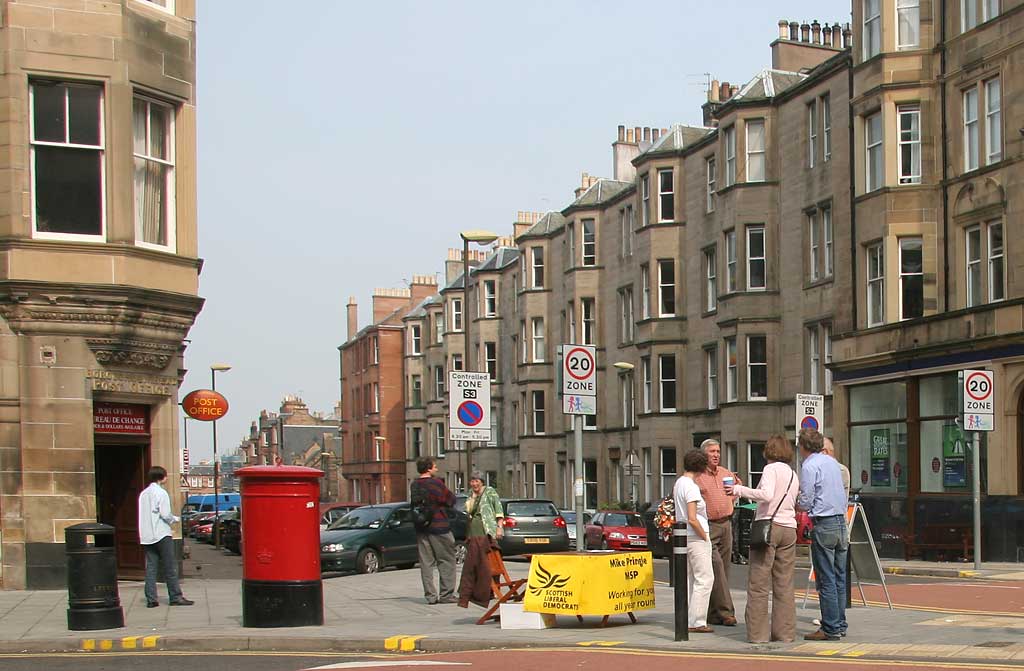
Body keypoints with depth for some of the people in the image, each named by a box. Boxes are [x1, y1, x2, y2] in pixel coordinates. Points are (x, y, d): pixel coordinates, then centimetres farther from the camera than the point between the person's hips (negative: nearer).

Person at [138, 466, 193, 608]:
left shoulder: (143, 494, 12)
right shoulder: (161, 492, -9)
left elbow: (143, 515, 13)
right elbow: (165, 514, -15)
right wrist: (175, 519, 4)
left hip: (146, 536, 6)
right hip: (162, 535, -6)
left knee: (151, 567, 5)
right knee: (170, 567, -1)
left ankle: (151, 599, 1)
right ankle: (175, 597, -1)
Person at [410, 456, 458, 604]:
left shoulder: (414, 485, 6)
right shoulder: (436, 483, -13)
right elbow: (451, 500, -6)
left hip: (421, 528, 6)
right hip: (439, 527, -6)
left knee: (426, 563, 7)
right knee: (446, 561, 3)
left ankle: (430, 595, 5)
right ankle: (446, 594, -1)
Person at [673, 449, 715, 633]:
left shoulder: (679, 483, 10)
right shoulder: (691, 487, -17)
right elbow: (692, 519, -21)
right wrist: (704, 537, -11)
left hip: (684, 536, 10)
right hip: (696, 537, -10)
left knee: (689, 580, 14)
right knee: (704, 579, -5)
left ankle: (687, 620, 16)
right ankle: (697, 622, -6)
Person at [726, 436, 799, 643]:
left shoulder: (771, 469, -4)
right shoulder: (793, 475, 18)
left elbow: (767, 495, -20)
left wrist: (740, 490, -13)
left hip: (769, 525, -7)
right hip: (789, 529, 7)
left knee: (758, 584, -3)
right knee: (784, 585, 8)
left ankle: (758, 632, -5)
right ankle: (785, 632, 7)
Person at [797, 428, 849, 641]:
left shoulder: (809, 467, -10)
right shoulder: (833, 462, 14)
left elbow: (805, 503, -11)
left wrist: (794, 501, 9)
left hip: (824, 525, -8)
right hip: (841, 521, 8)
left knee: (826, 581, -5)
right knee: (840, 578, 11)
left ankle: (831, 629, -4)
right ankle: (840, 624, 15)